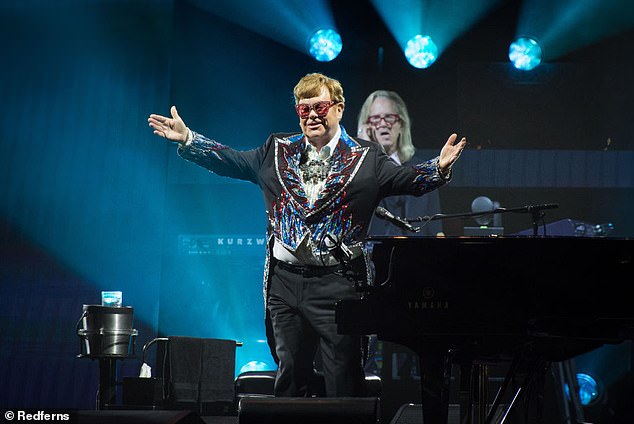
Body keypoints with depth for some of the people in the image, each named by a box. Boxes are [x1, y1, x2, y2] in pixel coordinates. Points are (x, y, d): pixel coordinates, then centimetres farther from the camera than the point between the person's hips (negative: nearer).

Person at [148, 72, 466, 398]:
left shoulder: (366, 158, 2)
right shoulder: (277, 150, 11)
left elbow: (408, 179, -5)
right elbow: (229, 161, 13)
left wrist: (439, 167, -24)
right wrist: (187, 139, 4)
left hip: (337, 284, -3)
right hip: (285, 281, 3)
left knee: (344, 379, -1)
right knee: (289, 374, 12)